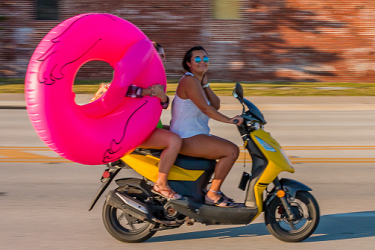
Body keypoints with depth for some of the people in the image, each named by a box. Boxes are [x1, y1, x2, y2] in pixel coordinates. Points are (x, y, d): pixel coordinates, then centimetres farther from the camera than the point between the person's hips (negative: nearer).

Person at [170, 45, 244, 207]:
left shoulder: (199, 80, 17)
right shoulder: (189, 80, -14)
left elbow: (215, 106, 10)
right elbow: (205, 108, -23)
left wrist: (205, 85, -1)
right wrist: (229, 120, -24)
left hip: (196, 135, 11)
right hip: (186, 137, -11)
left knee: (230, 150, 17)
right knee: (232, 151, -18)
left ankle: (215, 190, 18)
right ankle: (212, 194, -13)